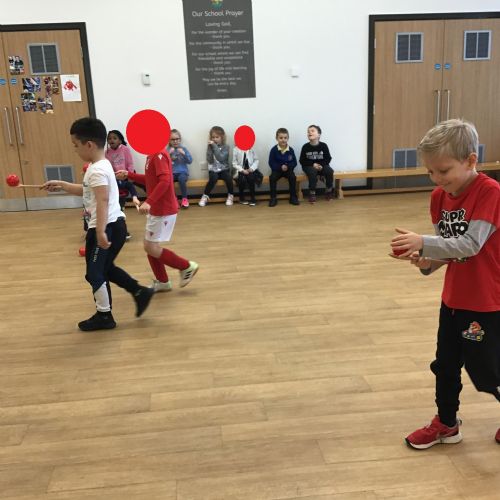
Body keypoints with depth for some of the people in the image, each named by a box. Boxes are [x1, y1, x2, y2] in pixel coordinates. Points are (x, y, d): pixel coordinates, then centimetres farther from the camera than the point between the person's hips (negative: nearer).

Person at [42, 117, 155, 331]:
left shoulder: (97, 170, -18)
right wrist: (61, 185, 27)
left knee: (94, 273, 4)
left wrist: (100, 232, -37)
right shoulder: (101, 166, 14)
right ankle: (140, 292, 22)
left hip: (107, 227, -10)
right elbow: (87, 191, 28)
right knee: (105, 268, 23)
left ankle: (104, 316, 16)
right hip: (115, 225, 10)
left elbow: (103, 201, -30)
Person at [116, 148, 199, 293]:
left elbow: (165, 181, -30)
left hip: (163, 210, -10)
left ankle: (187, 266, 8)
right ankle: (162, 282, 23)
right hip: (156, 209, 10)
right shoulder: (152, 155, 12)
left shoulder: (159, 154, -19)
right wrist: (128, 175, 15)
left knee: (151, 248, -4)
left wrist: (148, 202, -35)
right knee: (150, 246, 13)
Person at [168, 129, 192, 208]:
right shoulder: (167, 150, 9)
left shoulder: (183, 149, 8)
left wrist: (184, 153, -15)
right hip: (172, 173, 1)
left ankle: (184, 198, -16)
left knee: (181, 178, -35)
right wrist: (169, 153, -14)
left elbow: (190, 161, 0)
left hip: (182, 172, -1)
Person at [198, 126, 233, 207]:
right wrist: (210, 147, -16)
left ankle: (230, 196, -8)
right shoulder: (210, 147, 2)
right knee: (213, 178, -32)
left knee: (228, 178, -31)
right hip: (213, 170, 0)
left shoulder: (225, 147, -3)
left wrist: (215, 146, -22)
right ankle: (205, 196, -14)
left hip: (224, 169, 0)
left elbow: (221, 158, -19)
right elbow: (209, 160, -9)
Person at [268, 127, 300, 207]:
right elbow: (271, 163, -7)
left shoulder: (291, 150, -3)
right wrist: (280, 167, -20)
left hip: (288, 169, 1)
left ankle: (293, 197, -12)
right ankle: (273, 198, -16)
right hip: (277, 170, -1)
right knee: (272, 177, -29)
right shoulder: (274, 150, -7)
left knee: (293, 177, -27)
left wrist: (287, 166, -19)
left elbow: (294, 163, 1)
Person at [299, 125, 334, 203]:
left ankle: (329, 191, -3)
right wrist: (313, 164, -17)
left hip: (322, 166, 2)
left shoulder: (323, 146, -6)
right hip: (309, 166, -1)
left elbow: (328, 158, 0)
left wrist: (321, 165, -18)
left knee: (329, 171, -27)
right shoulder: (305, 147, -7)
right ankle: (312, 193, -22)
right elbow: (302, 161, -4)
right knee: (312, 172, -35)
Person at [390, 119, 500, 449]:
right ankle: (446, 424, 36)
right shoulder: (440, 196, 1)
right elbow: (447, 247, 4)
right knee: (446, 364, 17)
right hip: (453, 298, 7)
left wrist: (423, 243, -36)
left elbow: (471, 244, -28)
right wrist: (427, 262, -16)